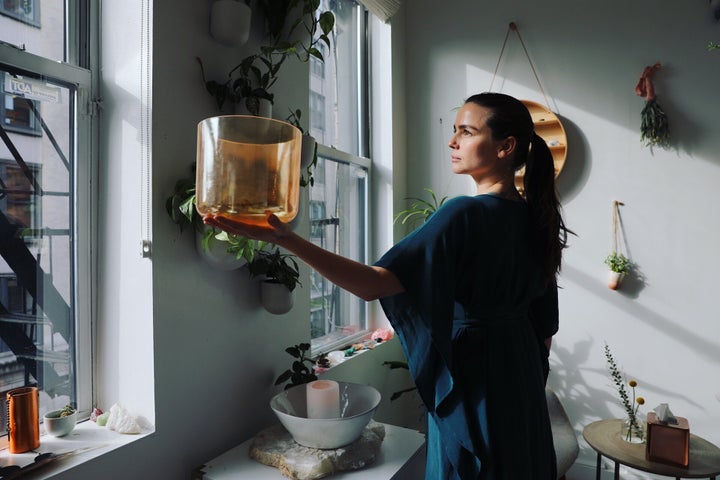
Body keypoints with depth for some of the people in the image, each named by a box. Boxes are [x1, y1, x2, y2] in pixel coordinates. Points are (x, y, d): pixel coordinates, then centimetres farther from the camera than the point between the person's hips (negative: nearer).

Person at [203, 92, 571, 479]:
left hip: (472, 383, -7)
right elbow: (546, 326, 7)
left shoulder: (464, 215, -23)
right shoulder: (535, 218, 0)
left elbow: (373, 284, -32)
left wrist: (285, 240, -38)